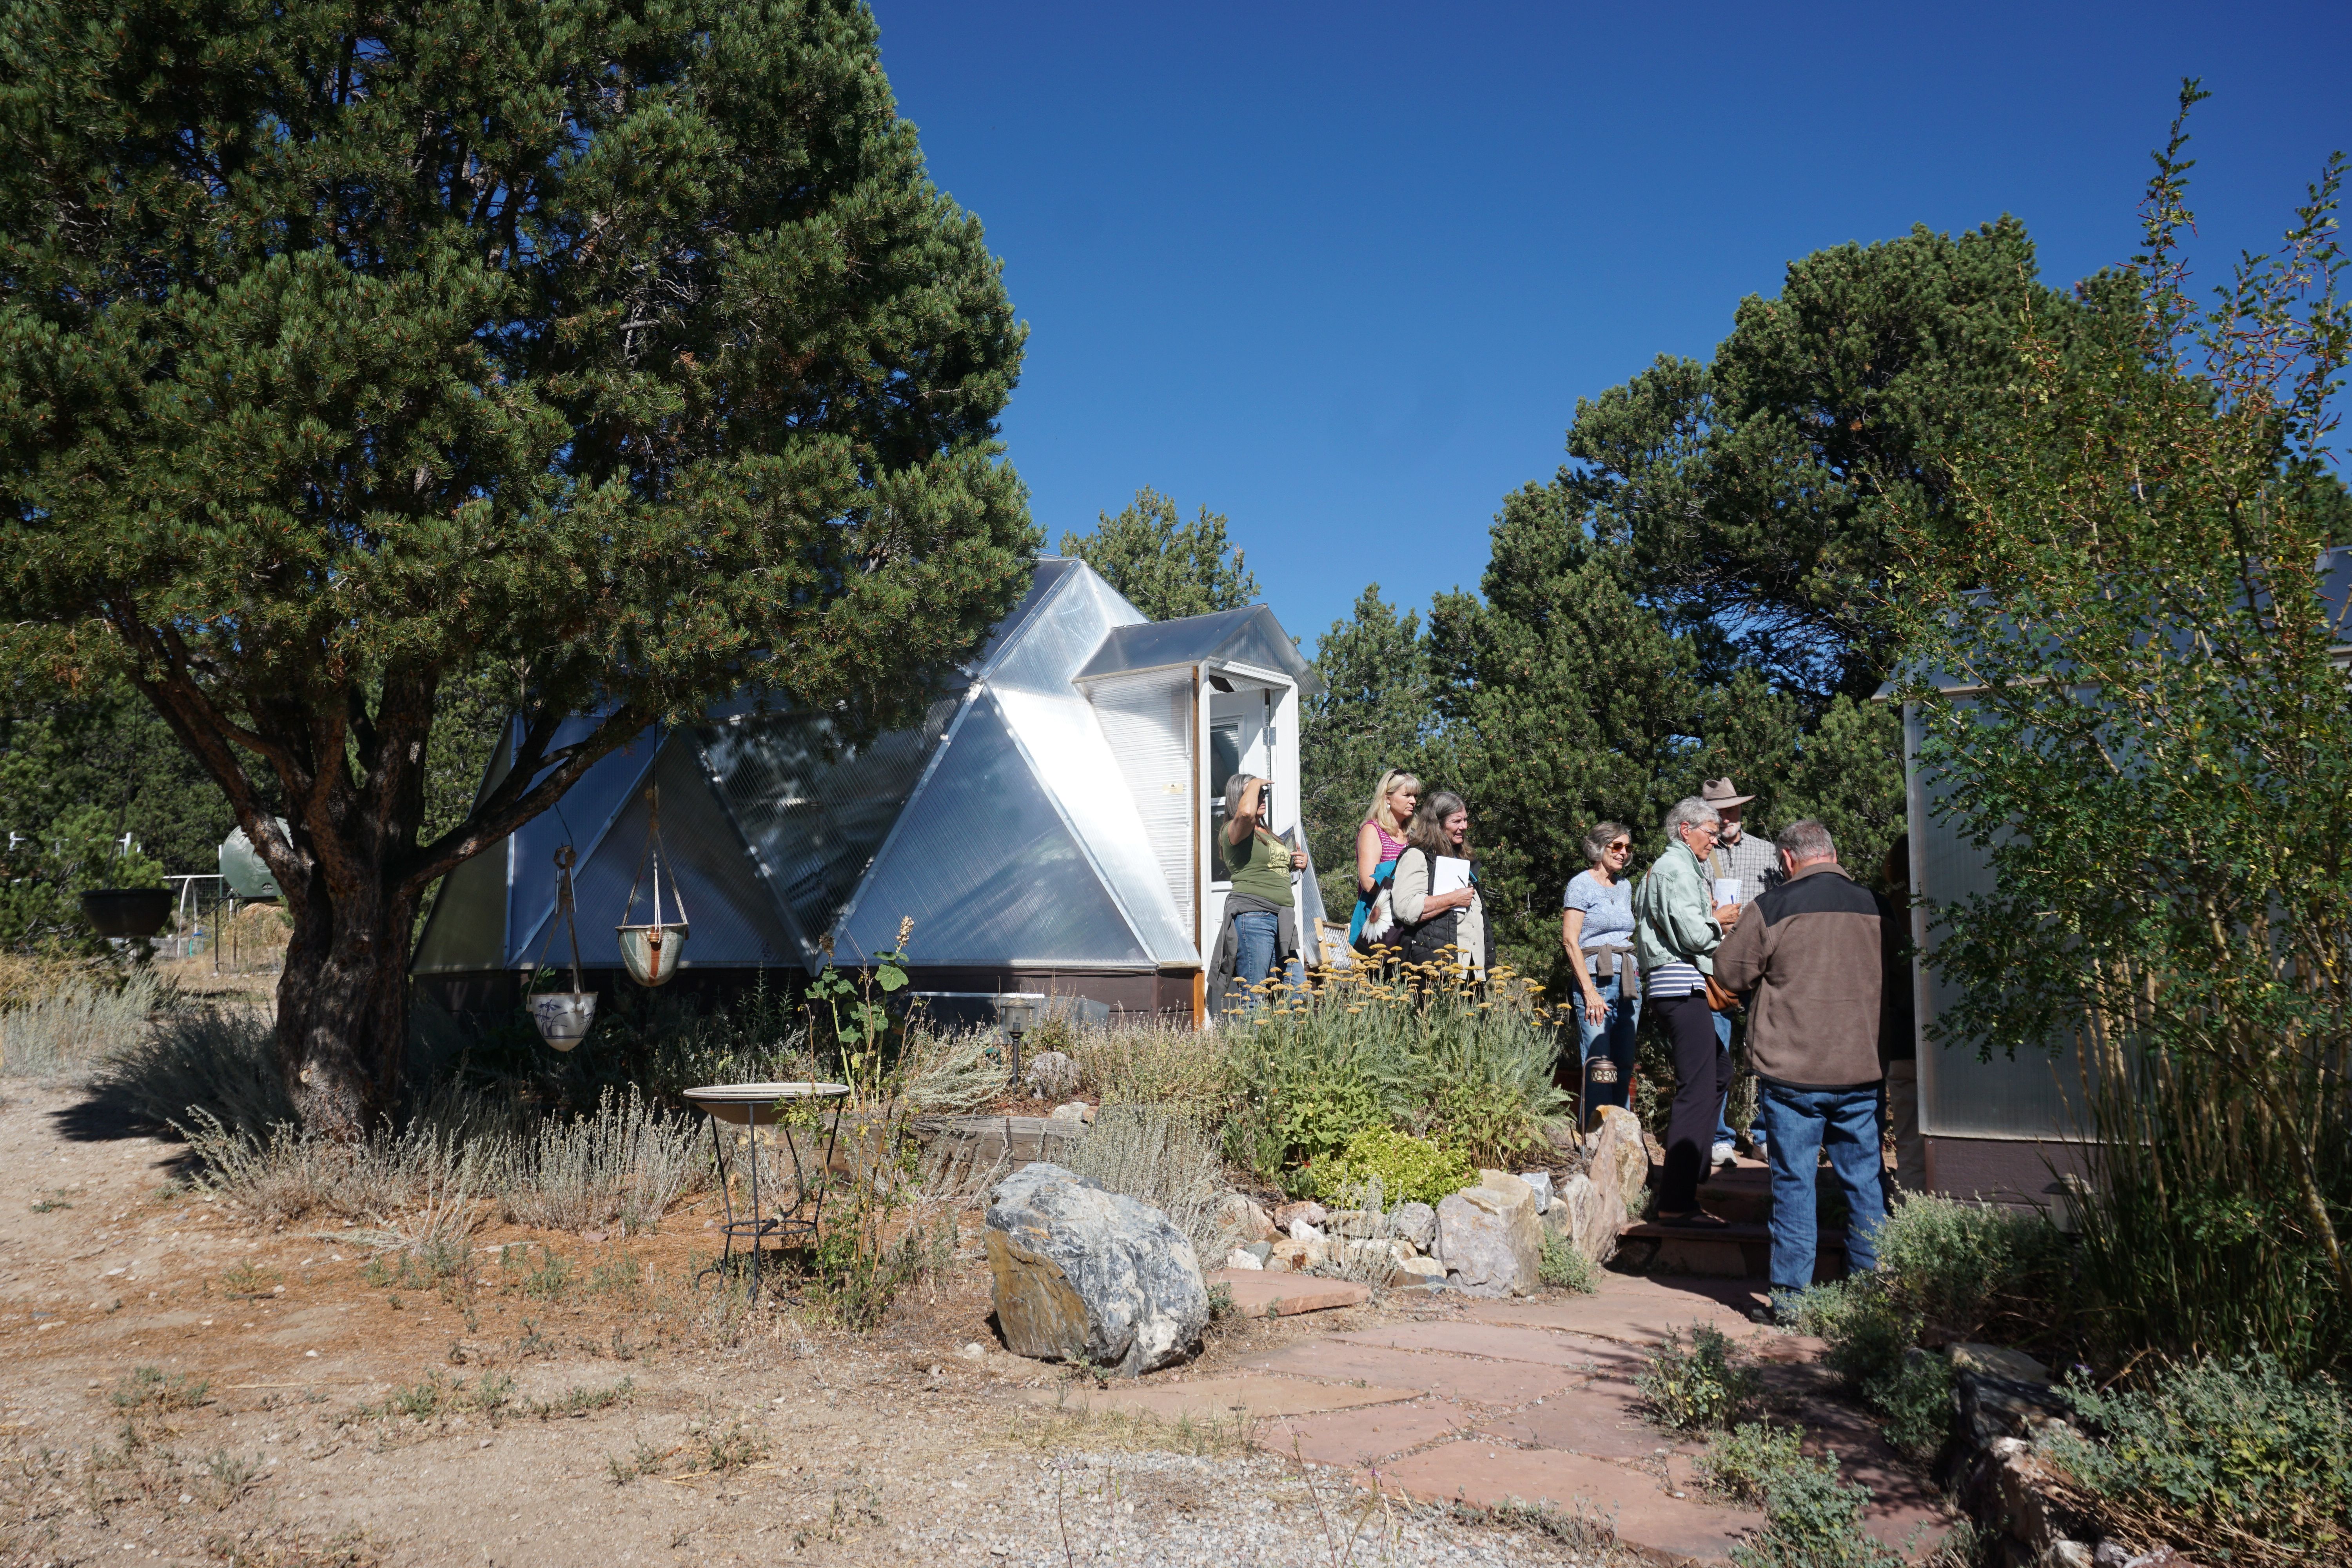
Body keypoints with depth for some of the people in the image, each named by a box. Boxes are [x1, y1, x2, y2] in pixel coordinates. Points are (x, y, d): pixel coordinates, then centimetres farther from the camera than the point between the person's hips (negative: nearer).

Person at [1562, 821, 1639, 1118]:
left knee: (1624, 1065, 6)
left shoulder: (1625, 886, 17)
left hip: (1628, 980, 7)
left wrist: (1636, 977, 12)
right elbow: (1570, 940, -9)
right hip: (1596, 979, -6)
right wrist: (1590, 991, -15)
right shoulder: (1582, 885, -2)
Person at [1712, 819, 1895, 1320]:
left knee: (1793, 1181, 4)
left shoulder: (1773, 908, -10)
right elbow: (1896, 977, 17)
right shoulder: (1876, 908, 3)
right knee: (1866, 1180, 12)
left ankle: (1790, 1293, 7)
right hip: (1862, 1072, 3)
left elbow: (1730, 971, 0)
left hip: (1791, 1072, -3)